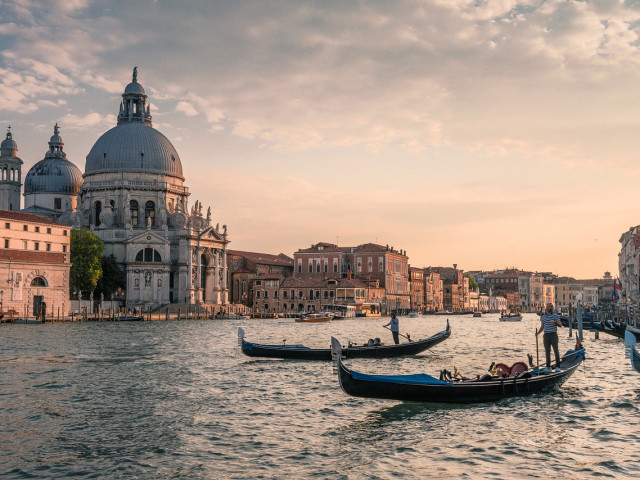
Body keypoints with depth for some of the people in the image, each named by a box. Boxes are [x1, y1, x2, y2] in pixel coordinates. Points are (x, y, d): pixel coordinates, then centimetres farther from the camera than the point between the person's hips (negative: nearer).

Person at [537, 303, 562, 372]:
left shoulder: (555, 315, -1)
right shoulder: (543, 317, 11)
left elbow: (560, 325, -5)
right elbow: (542, 327, 15)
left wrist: (555, 322, -25)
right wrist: (538, 332, -2)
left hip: (553, 335, -4)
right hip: (546, 335, 4)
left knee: (556, 350, -9)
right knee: (547, 351, 7)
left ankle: (557, 366, -5)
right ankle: (548, 366, 14)